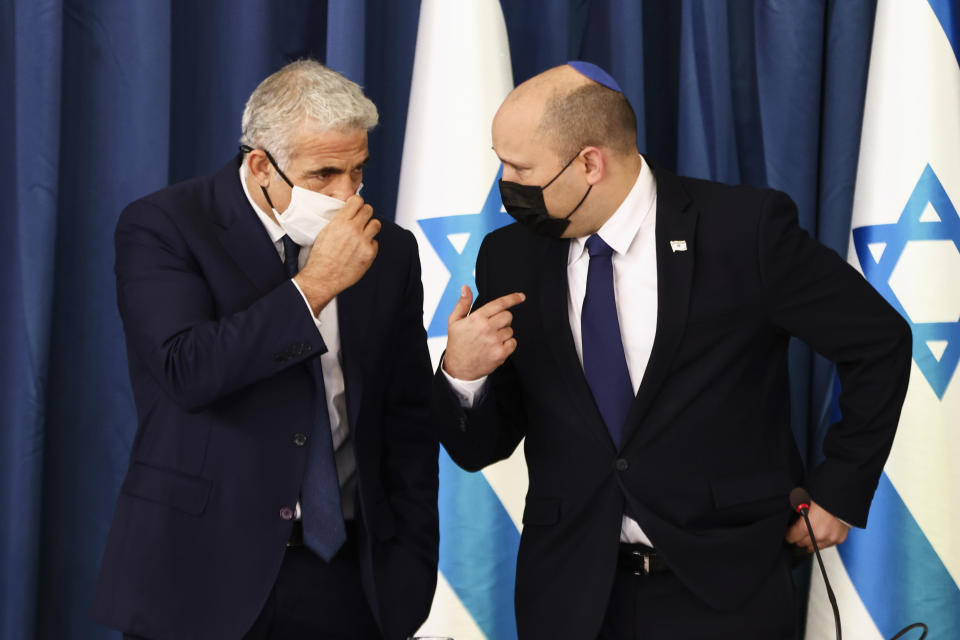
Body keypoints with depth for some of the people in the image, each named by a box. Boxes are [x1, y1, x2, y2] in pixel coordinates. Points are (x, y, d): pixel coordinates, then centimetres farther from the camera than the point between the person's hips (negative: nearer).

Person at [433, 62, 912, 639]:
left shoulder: (744, 230, -12)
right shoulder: (509, 258, 0)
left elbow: (880, 341, -2)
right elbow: (481, 448, 4)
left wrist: (840, 490, 0)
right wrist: (462, 375, -16)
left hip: (722, 593, -3)